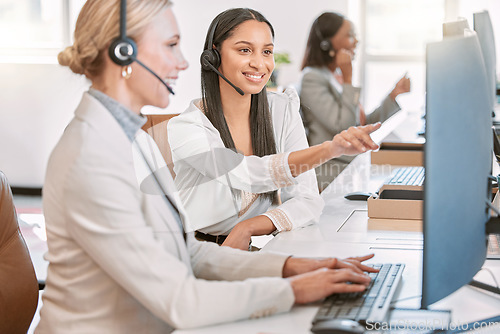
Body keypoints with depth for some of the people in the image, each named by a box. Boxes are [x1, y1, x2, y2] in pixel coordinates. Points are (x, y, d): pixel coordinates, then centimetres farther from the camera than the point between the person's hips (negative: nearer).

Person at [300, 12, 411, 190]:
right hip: (332, 173, -8)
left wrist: (394, 95, 13)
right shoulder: (312, 79, -9)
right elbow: (343, 126, -20)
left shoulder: (338, 76, 17)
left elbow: (365, 125, 19)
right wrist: (348, 78, -15)